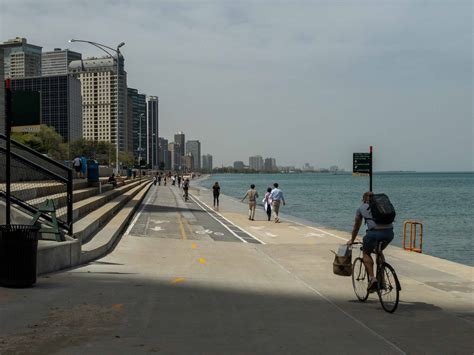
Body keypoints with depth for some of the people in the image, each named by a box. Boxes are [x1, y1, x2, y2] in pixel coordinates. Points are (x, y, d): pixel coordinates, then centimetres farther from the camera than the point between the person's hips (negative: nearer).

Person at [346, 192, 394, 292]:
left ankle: (372, 278, 0)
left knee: (366, 253, 19)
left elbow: (356, 227, 32)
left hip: (374, 232, -4)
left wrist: (352, 240, 47)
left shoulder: (361, 208, 23)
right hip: (389, 232, 4)